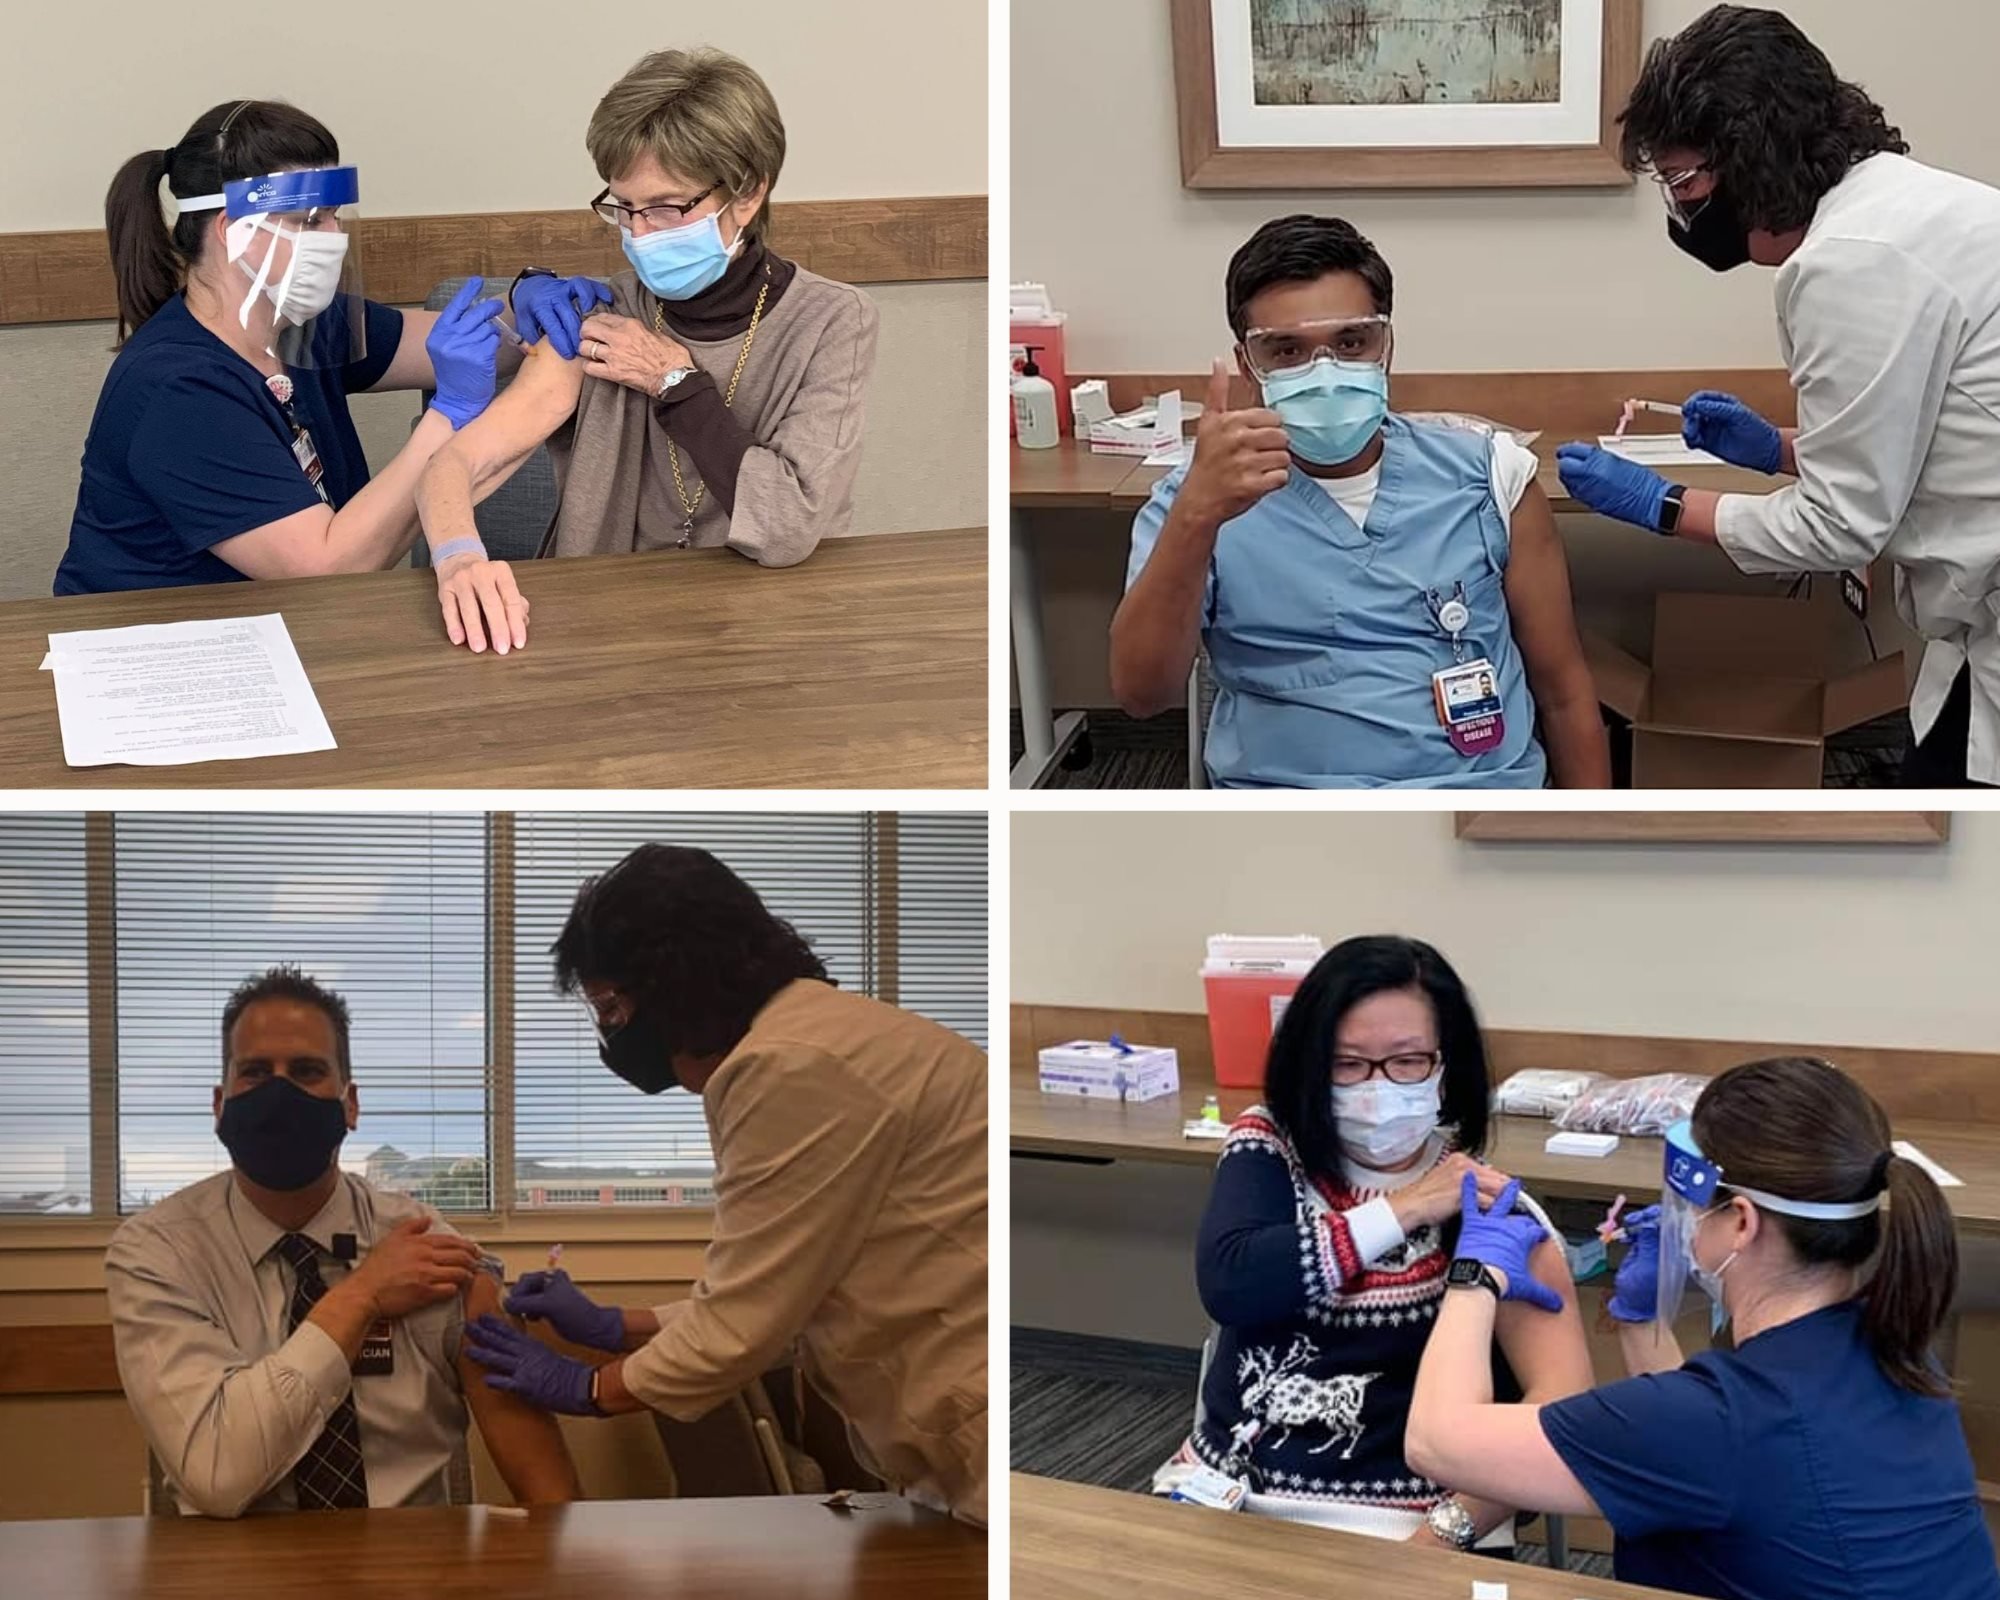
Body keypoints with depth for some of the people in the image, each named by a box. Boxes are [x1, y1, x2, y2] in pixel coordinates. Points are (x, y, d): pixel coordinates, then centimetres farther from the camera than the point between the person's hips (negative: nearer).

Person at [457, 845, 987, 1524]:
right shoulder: (796, 1031, 13)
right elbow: (774, 1291, 18)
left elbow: (742, 1324, -14)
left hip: (981, 1435, -10)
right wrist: (612, 1327, 18)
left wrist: (585, 1387, 1)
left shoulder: (793, 1069, -19)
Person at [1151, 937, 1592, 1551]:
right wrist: (1402, 1211, -14)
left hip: (1400, 1529, -1)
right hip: (1223, 1495, 2)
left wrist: (1441, 1536, -23)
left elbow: (1565, 1405, -12)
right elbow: (1227, 1285, -15)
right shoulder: (1268, 1149, 4)